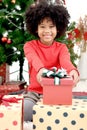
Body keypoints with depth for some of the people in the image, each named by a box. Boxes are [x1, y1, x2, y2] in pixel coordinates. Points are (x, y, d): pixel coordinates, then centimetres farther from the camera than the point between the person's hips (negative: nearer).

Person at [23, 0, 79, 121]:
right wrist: (41, 69, -53)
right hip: (34, 92, 0)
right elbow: (34, 59, -26)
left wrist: (73, 70, -51)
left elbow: (65, 61, -23)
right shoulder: (30, 45, 0)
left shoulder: (61, 48, 3)